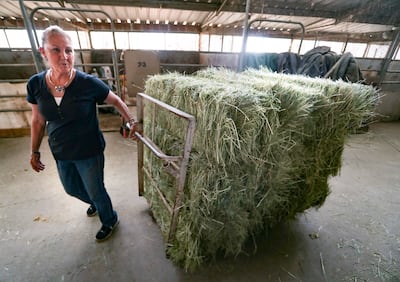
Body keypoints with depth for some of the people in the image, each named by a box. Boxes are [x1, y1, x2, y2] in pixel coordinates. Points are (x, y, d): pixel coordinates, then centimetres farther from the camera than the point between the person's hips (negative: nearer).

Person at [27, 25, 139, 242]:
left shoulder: (88, 83, -21)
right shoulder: (35, 84, -9)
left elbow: (116, 101, -5)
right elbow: (38, 121, 4)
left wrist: (131, 122, -11)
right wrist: (34, 152, 11)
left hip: (89, 152, -5)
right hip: (60, 153, 5)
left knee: (96, 191, 12)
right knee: (72, 188, 27)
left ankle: (110, 220, 43)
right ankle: (95, 203, 60)